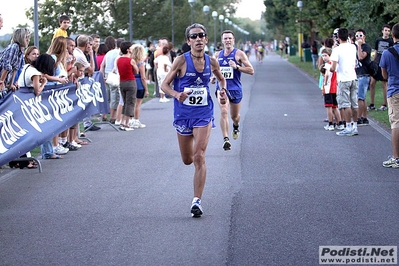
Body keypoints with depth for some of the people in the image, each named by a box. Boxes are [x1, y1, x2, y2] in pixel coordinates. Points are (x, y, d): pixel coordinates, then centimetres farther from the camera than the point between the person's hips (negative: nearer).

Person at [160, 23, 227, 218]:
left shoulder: (211, 62, 0)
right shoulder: (182, 61, -9)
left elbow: (221, 78, 22)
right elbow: (164, 85, -7)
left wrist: (223, 90, 1)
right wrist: (177, 94, -26)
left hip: (203, 114, 0)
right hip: (183, 114, 0)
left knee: (199, 157, -14)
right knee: (187, 160, 10)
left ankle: (197, 201, -13)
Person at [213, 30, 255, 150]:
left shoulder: (239, 54, -4)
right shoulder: (218, 55, 8)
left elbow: (251, 70, -8)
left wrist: (237, 67, -20)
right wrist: (213, 76, 5)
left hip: (235, 89, -1)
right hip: (221, 87, 1)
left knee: (234, 116, 14)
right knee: (224, 111, -22)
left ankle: (236, 126, 51)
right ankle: (226, 139, -24)